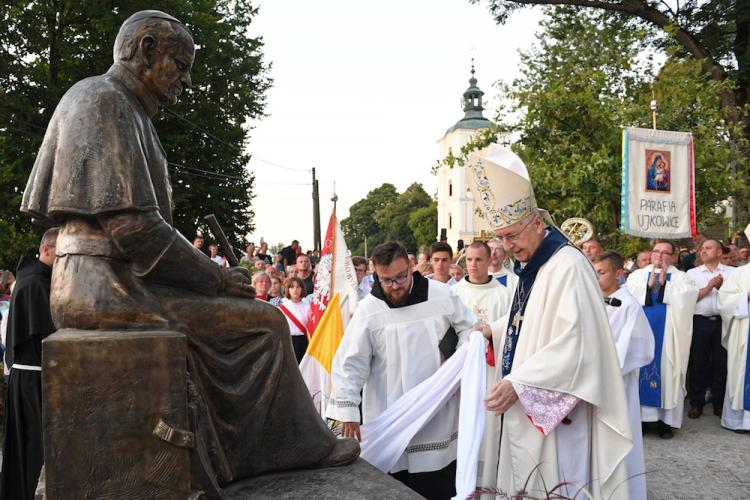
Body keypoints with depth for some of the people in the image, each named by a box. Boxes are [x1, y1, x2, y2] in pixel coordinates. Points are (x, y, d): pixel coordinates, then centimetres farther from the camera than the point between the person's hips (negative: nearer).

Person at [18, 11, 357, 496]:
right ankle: (307, 444, 11)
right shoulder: (106, 102, -11)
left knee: (250, 311, 17)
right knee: (266, 321, -8)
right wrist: (216, 277, -11)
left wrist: (209, 271, 11)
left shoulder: (118, 106, 19)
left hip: (108, 279, 10)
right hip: (110, 286, -10)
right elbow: (131, 226, -21)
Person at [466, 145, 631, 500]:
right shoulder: (528, 264, 9)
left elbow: (574, 344, -25)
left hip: (553, 408, -9)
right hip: (527, 405, 9)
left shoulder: (567, 265, -20)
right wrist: (494, 331, 6)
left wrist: (519, 383, -28)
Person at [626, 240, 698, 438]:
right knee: (641, 368, 0)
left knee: (666, 370, 0)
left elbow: (685, 298, -8)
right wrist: (649, 285, -11)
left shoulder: (681, 277, 9)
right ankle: (639, 416, 7)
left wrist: (664, 284, -10)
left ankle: (665, 419, 8)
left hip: (667, 334, 0)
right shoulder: (637, 275, 11)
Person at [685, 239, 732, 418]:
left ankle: (719, 403, 20)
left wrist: (721, 287, -16)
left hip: (723, 321, 0)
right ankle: (696, 403, 15)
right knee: (698, 363, 5)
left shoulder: (731, 272, 7)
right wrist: (708, 287, -8)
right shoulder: (692, 273, 8)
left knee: (721, 363, 6)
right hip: (700, 322, 0)